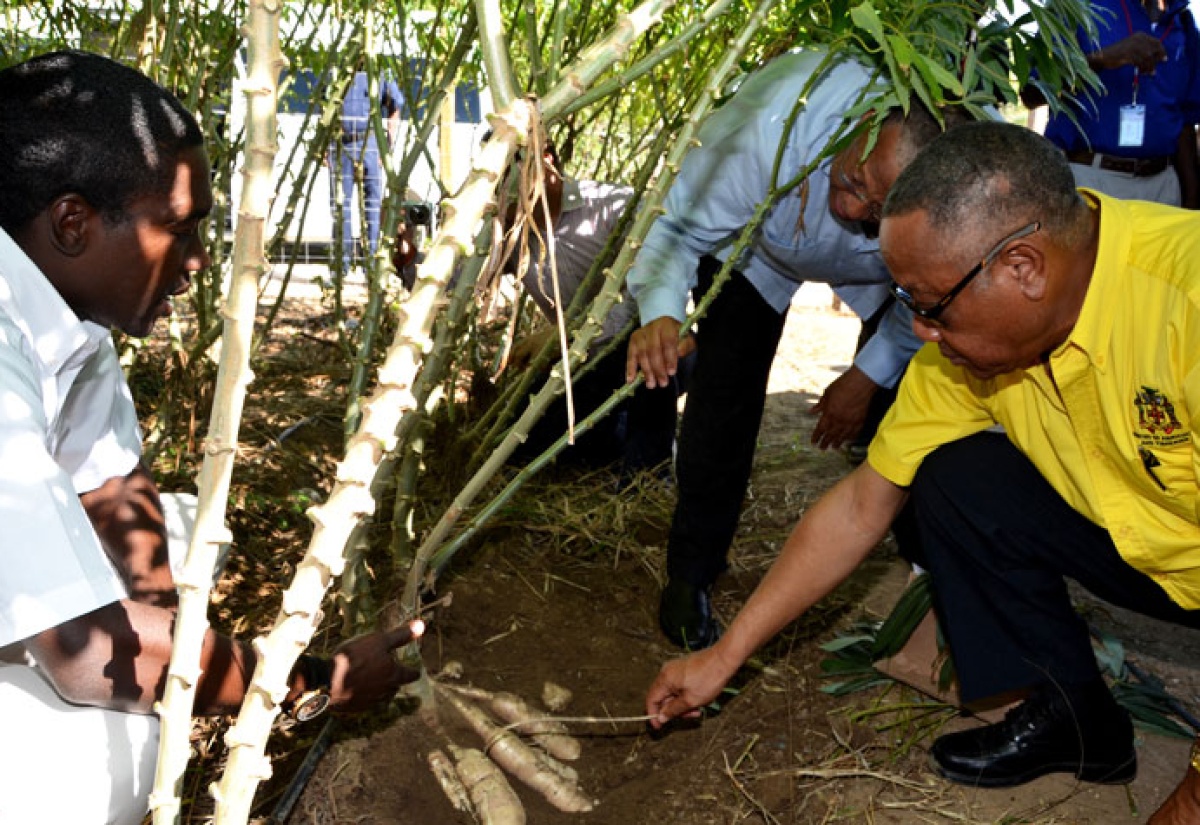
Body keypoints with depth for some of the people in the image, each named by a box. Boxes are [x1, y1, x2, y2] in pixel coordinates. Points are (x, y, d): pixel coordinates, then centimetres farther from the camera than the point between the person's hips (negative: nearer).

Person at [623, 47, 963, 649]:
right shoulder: (769, 131, -46)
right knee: (725, 390, -14)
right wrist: (660, 313, -53)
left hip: (874, 274, 2)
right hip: (757, 244, -2)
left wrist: (871, 374, -14)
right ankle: (691, 576, 4)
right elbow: (680, 228, -33)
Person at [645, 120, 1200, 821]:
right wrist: (724, 657, -3)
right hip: (1141, 549, 6)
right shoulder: (967, 335, -11)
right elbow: (862, 506, -5)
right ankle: (1071, 718, 6)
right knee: (954, 476, -9)